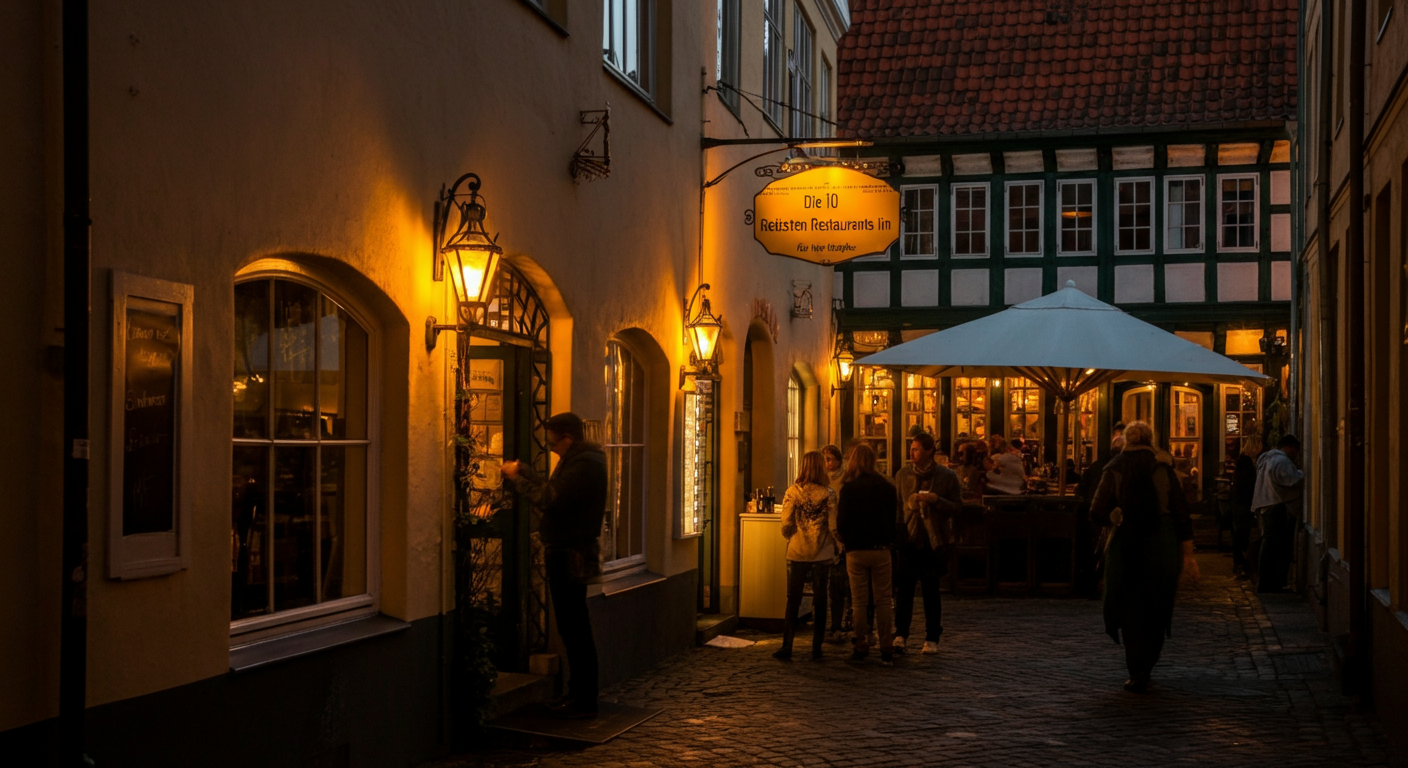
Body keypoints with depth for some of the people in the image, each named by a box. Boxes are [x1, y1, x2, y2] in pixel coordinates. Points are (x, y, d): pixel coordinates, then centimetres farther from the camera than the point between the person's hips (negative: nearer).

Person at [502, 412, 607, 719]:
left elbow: (549, 499, -24)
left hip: (571, 556, -11)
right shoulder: (577, 460, 16)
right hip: (566, 553, 11)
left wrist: (517, 477, -13)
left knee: (575, 628, -6)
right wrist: (523, 472, 7)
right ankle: (577, 694, 23)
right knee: (572, 627, 15)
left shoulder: (584, 465, -18)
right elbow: (553, 491, 16)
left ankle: (585, 702, -1)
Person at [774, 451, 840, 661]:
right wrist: (834, 544, 9)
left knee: (792, 601, 9)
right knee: (819, 601, 9)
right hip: (822, 554, 0)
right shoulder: (828, 494, -7)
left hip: (797, 553, 0)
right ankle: (816, 648, 11)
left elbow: (786, 524, -9)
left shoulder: (792, 492, -6)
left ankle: (787, 647, 7)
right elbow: (833, 526, -10)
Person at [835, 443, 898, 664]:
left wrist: (845, 540, 11)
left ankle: (861, 647, 9)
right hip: (881, 550, 2)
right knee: (883, 600, 7)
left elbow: (842, 522, -7)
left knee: (859, 602, 6)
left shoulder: (849, 488, -9)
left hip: (856, 551, -2)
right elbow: (894, 519, 5)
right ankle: (886, 648, 6)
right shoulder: (886, 487, 0)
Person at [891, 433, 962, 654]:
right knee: (903, 589, -3)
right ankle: (900, 636, 2)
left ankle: (932, 639, 12)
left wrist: (936, 500, -17)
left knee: (931, 592, 6)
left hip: (934, 542, -2)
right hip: (907, 540, 2)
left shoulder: (947, 476, 0)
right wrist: (895, 534, -4)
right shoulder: (902, 475, 8)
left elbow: (957, 506, 0)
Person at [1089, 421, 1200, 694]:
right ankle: (1145, 667, 25)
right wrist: (1188, 555, 2)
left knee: (1130, 611, 8)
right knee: (1156, 611, 17)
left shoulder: (1114, 469, 0)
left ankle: (1137, 673, 0)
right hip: (1162, 546, 1)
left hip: (1126, 546, -1)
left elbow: (1098, 514, -6)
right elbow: (1181, 514, -1)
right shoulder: (1164, 468, 2)